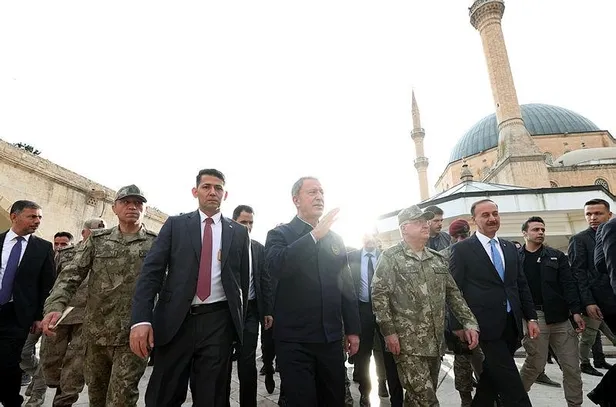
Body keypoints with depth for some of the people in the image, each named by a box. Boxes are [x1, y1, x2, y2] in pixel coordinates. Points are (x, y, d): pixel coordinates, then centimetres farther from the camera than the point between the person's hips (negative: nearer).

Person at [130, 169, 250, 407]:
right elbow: (151, 271, -1)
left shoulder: (239, 233, 8)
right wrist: (141, 319, -13)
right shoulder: (175, 224, 6)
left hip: (218, 322, 1)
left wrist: (239, 322, 7)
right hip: (175, 320, 0)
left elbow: (244, 278, 9)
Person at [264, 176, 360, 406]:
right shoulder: (279, 234, -4)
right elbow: (275, 266, -25)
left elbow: (346, 286, 10)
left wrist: (353, 329, 9)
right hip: (294, 339, -4)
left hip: (331, 338, 4)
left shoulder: (335, 239, 8)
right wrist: (314, 235, -26)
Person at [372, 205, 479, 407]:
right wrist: (389, 331, -15)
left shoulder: (438, 259, 11)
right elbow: (379, 295, -11)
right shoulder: (390, 257, -8)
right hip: (407, 342, -6)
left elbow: (453, 293, 14)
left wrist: (469, 322, 3)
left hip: (435, 341, 6)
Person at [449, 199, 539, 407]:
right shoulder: (461, 249, -7)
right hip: (486, 326, -6)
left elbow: (522, 285, 16)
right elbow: (455, 290, -7)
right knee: (512, 388, -3)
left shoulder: (510, 247, 12)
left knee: (492, 378, 16)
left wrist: (531, 318, 9)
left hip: (511, 324, 6)